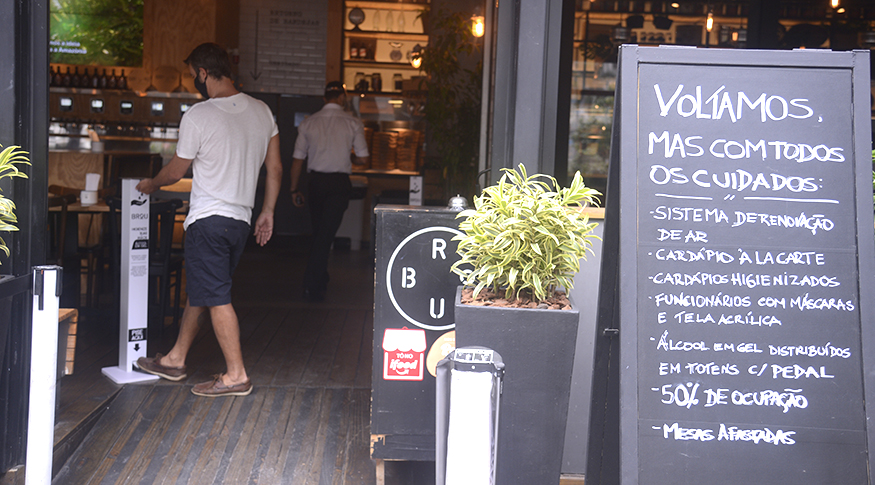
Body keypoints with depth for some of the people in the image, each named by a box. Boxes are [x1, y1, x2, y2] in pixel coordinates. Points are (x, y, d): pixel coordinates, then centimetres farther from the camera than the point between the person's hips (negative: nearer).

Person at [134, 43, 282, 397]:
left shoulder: (198, 116, -13)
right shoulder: (262, 111, 5)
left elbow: (176, 171, 0)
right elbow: (275, 169, 10)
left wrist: (150, 184, 20)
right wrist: (268, 212, 19)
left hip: (208, 218, -7)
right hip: (241, 219, 7)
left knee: (216, 296, -2)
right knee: (199, 290, 18)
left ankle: (236, 375, 1)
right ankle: (175, 359, 30)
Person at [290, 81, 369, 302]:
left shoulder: (308, 123, 3)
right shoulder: (353, 123, -3)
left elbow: (298, 159, 5)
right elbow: (363, 159, -3)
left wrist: (294, 188, 13)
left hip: (316, 181, 3)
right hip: (339, 182, -3)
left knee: (317, 232, 17)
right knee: (326, 234, -3)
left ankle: (320, 281, 30)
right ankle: (312, 286, -8)